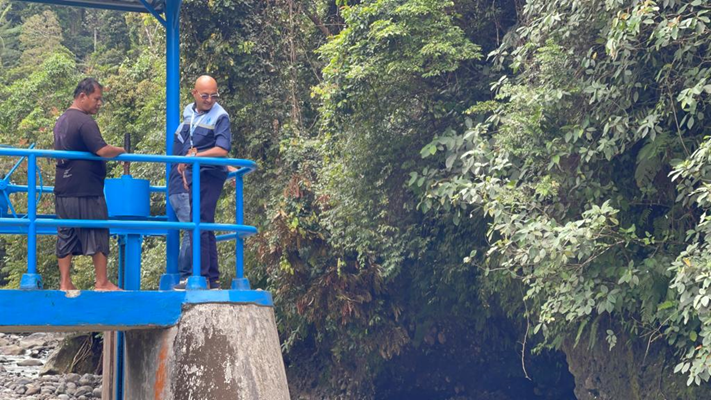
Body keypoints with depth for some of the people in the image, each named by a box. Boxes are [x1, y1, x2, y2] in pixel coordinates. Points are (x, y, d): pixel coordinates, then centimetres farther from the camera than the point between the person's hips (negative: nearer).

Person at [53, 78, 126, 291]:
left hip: (63, 190, 8)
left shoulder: (61, 121, 15)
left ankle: (65, 283, 10)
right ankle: (102, 282, 9)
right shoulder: (85, 122, -15)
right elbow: (102, 150, -25)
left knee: (66, 235, 9)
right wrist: (120, 151, -6)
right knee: (97, 235, 2)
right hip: (86, 191, -8)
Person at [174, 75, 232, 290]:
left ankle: (201, 276, -13)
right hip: (195, 176, 8)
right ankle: (212, 279, 16)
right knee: (205, 227, 10)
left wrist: (194, 156, -21)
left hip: (210, 175, -8)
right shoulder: (188, 112, 13)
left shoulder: (220, 116, -9)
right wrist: (185, 168, 13)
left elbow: (222, 150, -18)